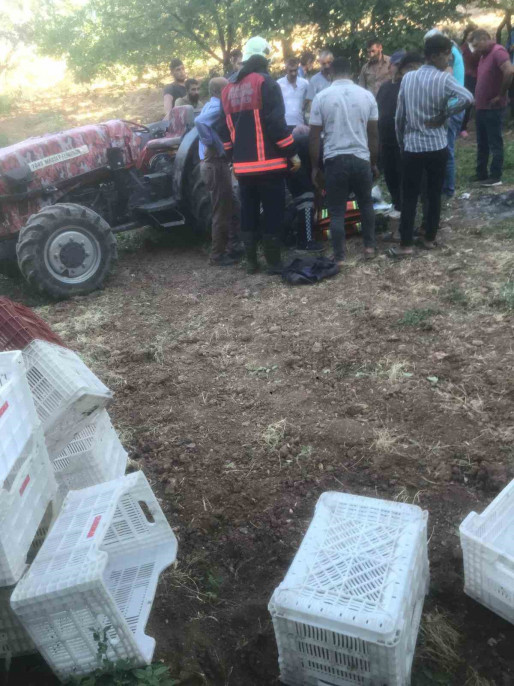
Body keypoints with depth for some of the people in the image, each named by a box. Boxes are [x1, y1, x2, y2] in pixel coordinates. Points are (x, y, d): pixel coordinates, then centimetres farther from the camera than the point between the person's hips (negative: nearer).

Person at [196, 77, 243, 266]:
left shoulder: (211, 106, 16)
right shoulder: (218, 107, -14)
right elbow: (199, 121, -31)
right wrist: (211, 144, -21)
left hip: (215, 163, 10)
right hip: (216, 164, -10)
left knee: (233, 208, 16)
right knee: (222, 212, -2)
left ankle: (233, 248, 23)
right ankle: (218, 256, 6)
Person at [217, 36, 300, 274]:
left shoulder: (228, 89, 14)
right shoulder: (266, 82, -6)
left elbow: (224, 129, 15)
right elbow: (276, 122, -14)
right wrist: (292, 153, -9)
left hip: (243, 165, 6)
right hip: (269, 163, -6)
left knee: (248, 213, 12)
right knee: (273, 213, 1)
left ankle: (251, 261, 17)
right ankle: (273, 263, 3)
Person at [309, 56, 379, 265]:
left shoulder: (321, 97, -1)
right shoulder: (366, 95, 4)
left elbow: (314, 136, -2)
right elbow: (373, 134, 7)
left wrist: (315, 167, 5)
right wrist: (374, 163, 16)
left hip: (334, 160, -2)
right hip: (361, 158, 2)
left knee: (337, 211, 5)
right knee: (366, 204, 21)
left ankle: (339, 258, 6)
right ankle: (369, 247, 26)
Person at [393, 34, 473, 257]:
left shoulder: (407, 78, 2)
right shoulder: (444, 78, -8)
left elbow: (400, 116, 5)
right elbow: (467, 98, -24)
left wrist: (401, 142, 16)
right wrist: (443, 115, -10)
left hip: (412, 147, 2)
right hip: (437, 146, -1)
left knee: (409, 197, 5)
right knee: (434, 194, 12)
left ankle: (406, 245, 5)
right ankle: (430, 238, 20)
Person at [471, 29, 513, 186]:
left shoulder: (498, 52, -16)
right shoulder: (484, 55, 14)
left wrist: (501, 95, -21)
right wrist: (478, 99, 14)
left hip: (493, 108, -9)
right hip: (481, 107, 9)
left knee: (495, 143, -3)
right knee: (482, 144, 15)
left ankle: (495, 177, 3)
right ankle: (481, 174, 25)